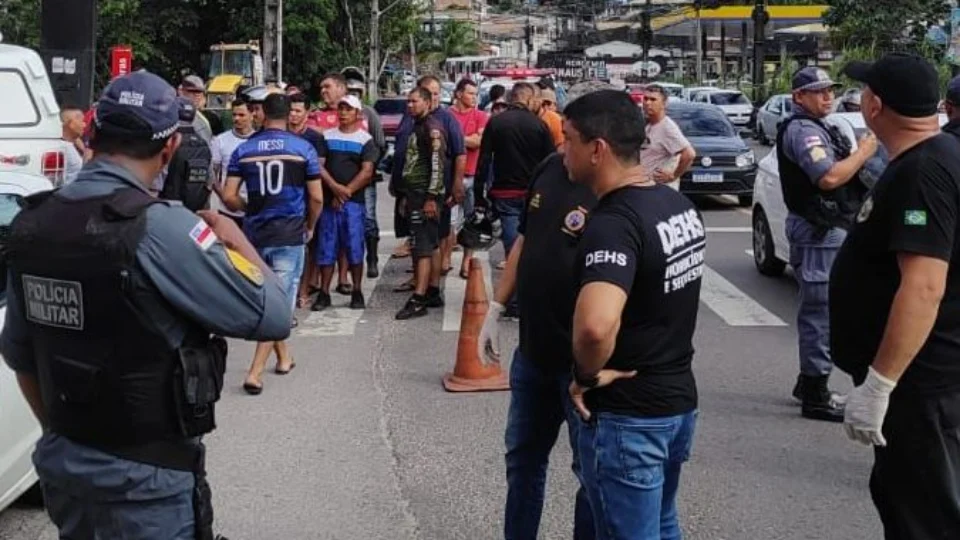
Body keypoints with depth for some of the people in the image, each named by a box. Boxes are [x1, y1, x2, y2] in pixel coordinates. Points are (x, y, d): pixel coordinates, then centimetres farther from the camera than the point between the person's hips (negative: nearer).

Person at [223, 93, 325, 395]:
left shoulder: (243, 151, 1)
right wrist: (310, 227, 13)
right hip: (290, 235, -3)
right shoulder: (303, 149, -4)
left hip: (255, 234, 3)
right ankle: (255, 373, -9)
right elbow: (317, 198, -4)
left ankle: (283, 358, 33)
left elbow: (229, 197, -1)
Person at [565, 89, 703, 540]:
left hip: (628, 417, -8)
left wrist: (587, 375, -22)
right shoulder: (680, 205, 4)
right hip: (678, 400, 9)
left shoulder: (614, 223, -25)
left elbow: (595, 325, -42)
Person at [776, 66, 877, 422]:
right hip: (818, 232, -11)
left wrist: (860, 154, 9)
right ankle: (815, 396, -5)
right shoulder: (802, 130, -14)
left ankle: (809, 382, 27)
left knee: (818, 311, 17)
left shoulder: (815, 128, 19)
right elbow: (829, 178, -25)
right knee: (821, 312, -9)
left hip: (826, 229, 11)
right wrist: (864, 152, -14)